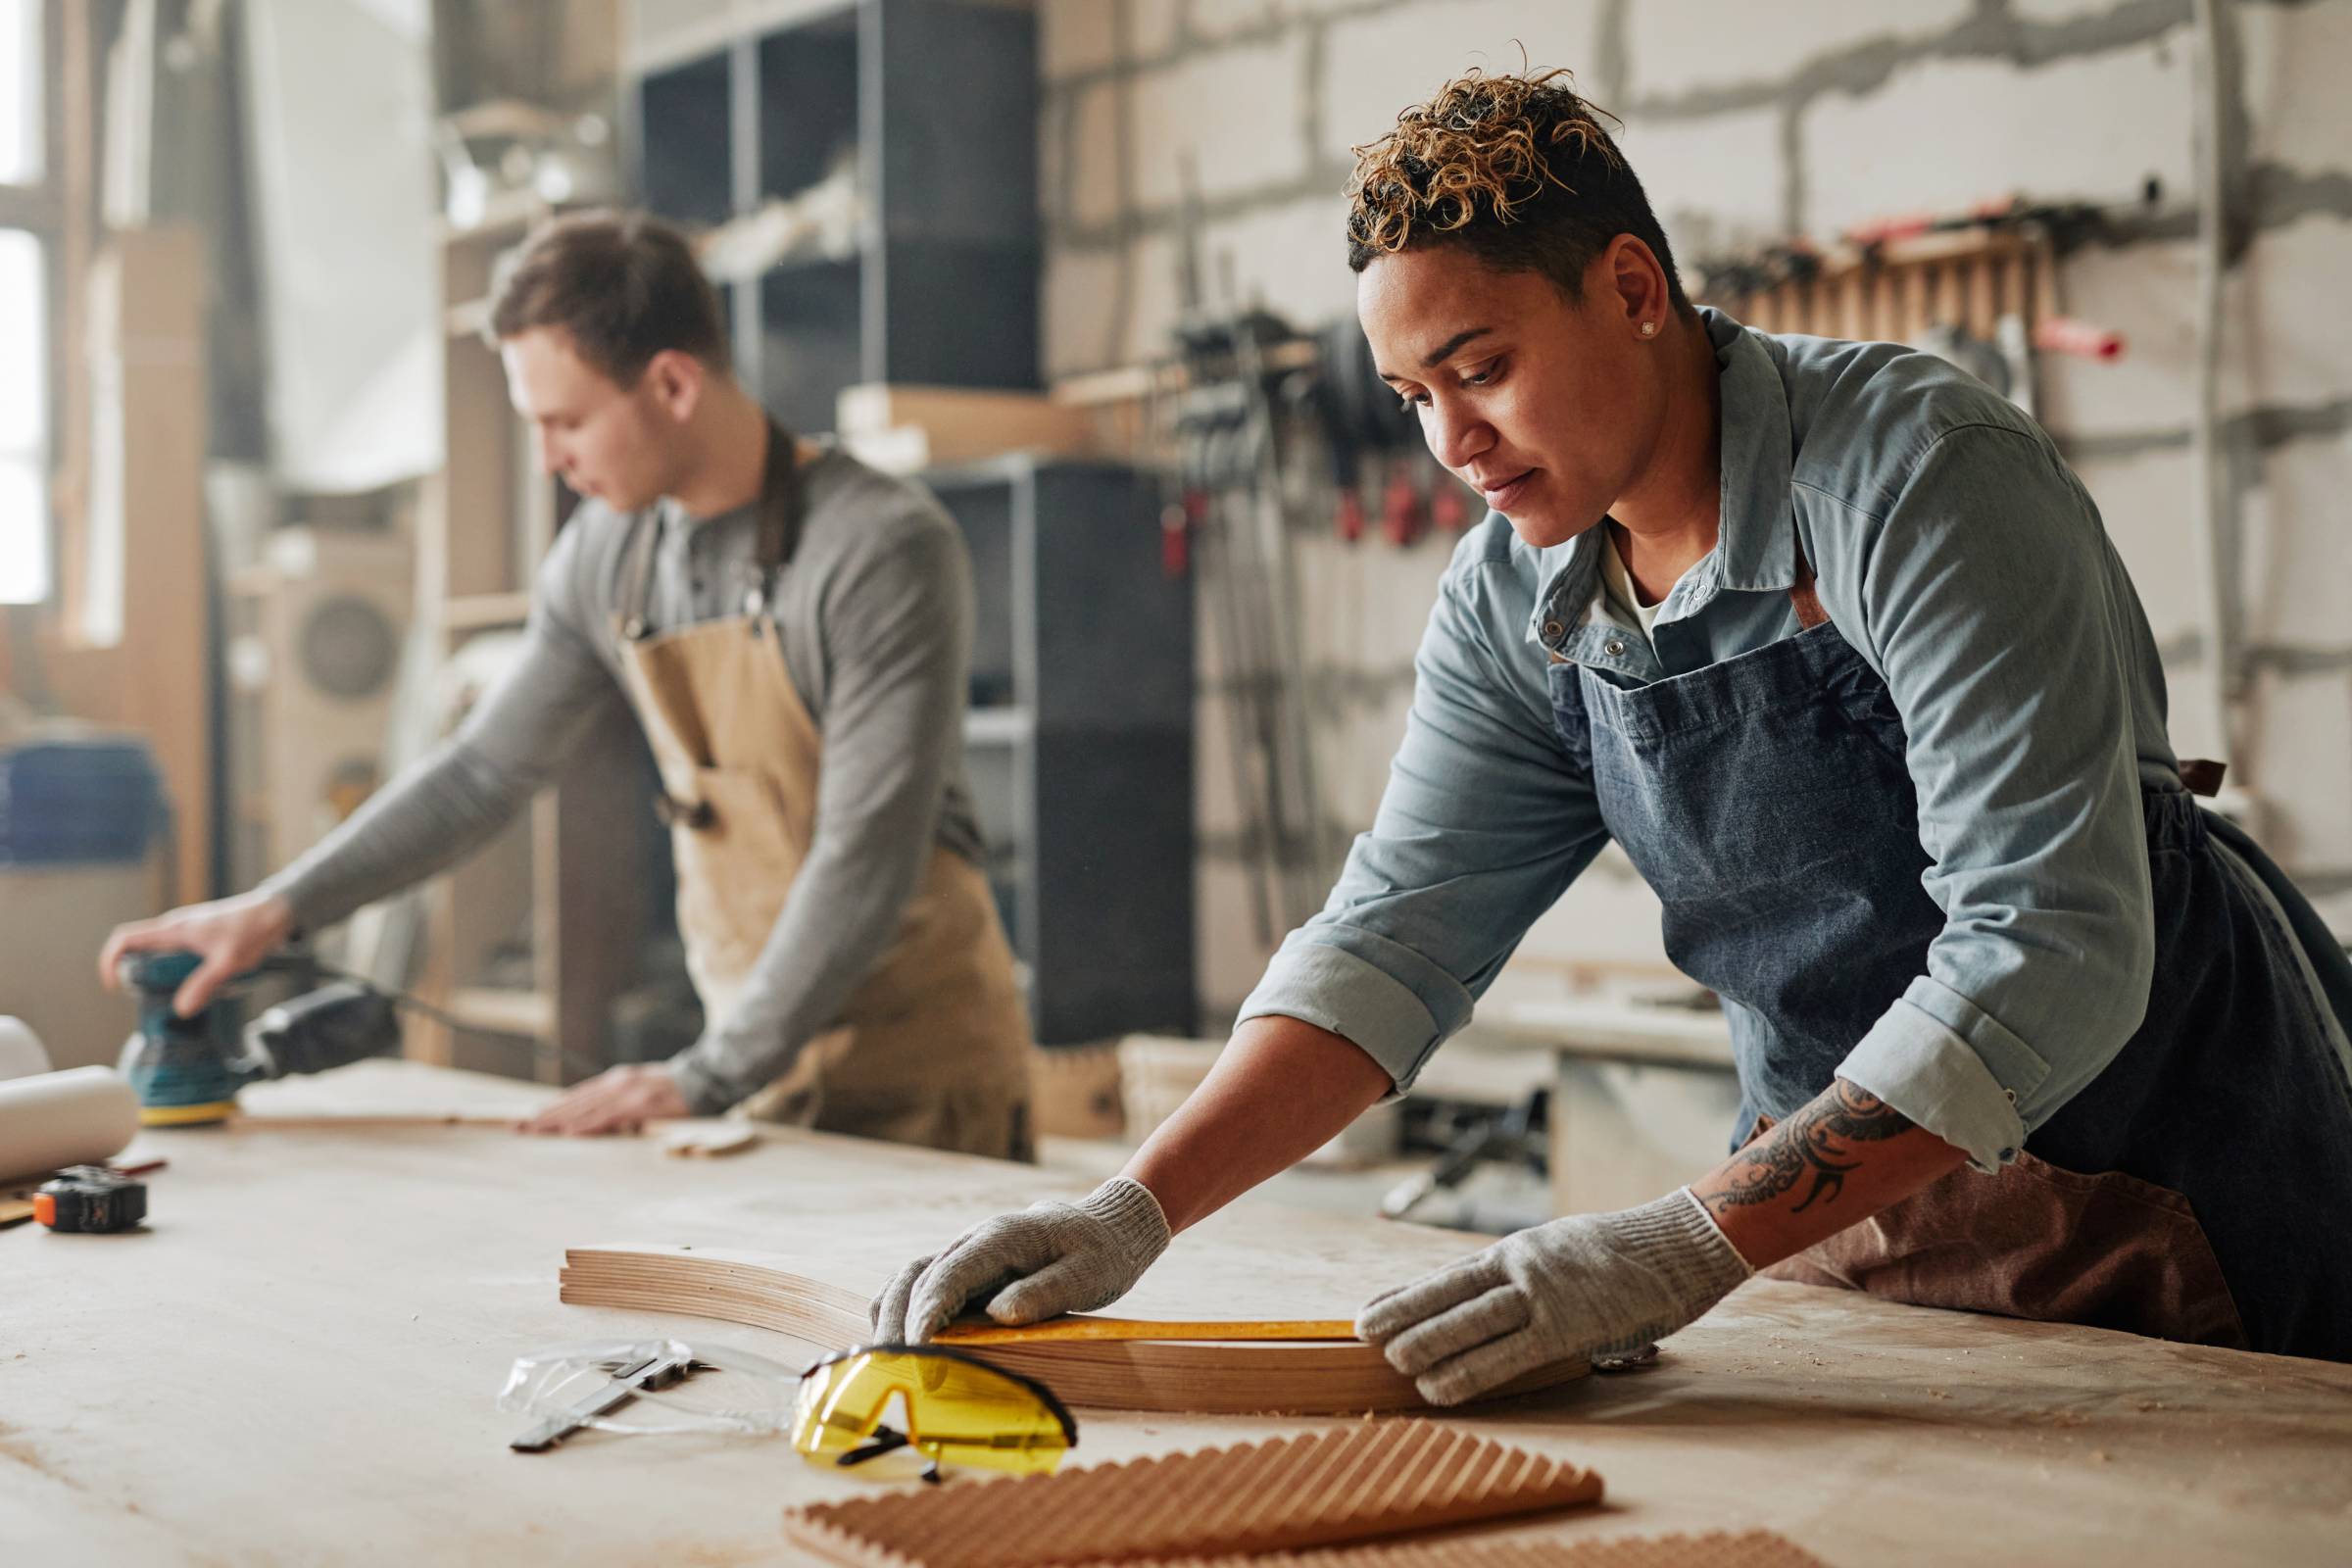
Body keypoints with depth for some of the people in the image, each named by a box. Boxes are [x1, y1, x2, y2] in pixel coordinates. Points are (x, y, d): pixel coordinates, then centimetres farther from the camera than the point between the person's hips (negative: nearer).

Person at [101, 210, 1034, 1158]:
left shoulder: (887, 552, -19)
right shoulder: (607, 556, 3)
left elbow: (866, 864, -22)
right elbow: (483, 771, 12)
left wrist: (707, 1078, -21)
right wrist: (277, 909, 5)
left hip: (922, 1077, -5)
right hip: (768, 1058, 6)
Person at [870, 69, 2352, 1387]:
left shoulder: (1924, 475, -24)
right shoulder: (1512, 609, -2)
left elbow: (2050, 951, -31)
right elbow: (1398, 932, -3)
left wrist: (1694, 1245, -37)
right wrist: (1136, 1210, -17)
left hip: (2162, 1178, -5)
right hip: (1844, 1180, 5)